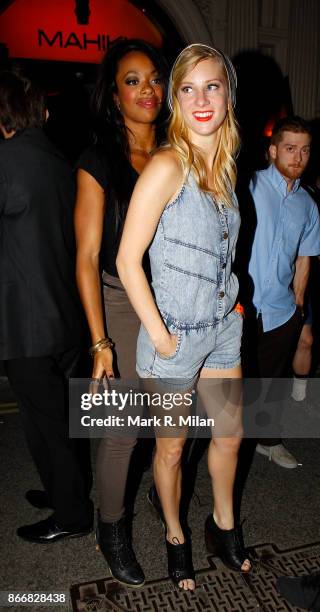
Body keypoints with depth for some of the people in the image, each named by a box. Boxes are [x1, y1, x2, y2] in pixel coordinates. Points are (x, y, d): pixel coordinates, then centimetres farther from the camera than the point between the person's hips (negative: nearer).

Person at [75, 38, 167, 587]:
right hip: (121, 304, -4)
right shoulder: (98, 163, -7)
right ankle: (111, 532, 31)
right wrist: (100, 342, -14)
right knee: (122, 432, 5)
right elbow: (87, 256, -10)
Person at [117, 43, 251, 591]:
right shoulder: (167, 166, -18)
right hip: (176, 335, -7)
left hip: (225, 326, 7)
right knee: (172, 446, 14)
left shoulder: (225, 164, 5)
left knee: (230, 435, 21)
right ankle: (175, 536, 42)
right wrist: (160, 337, -17)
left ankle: (223, 525, 48)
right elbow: (127, 261, -20)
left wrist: (229, 300, 10)